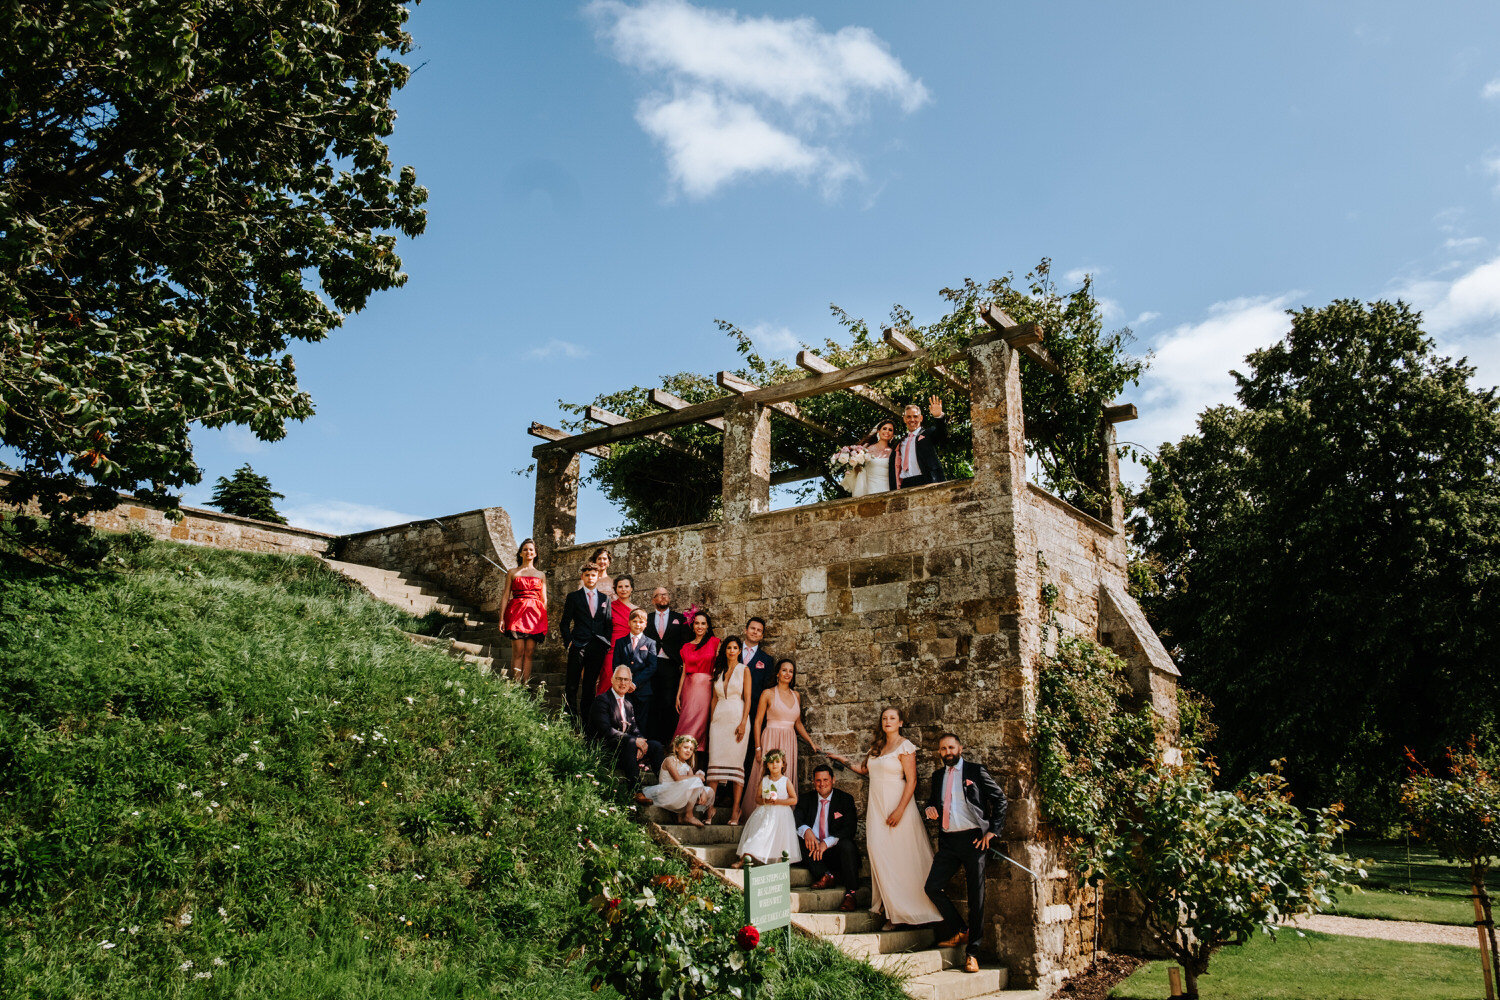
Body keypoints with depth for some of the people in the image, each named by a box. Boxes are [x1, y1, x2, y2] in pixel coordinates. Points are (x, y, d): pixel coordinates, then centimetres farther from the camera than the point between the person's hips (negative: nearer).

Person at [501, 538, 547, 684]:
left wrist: (544, 620, 6)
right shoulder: (512, 573, 13)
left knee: (529, 653, -4)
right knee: (518, 652, -10)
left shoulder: (541, 575, 18)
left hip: (535, 615, 2)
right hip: (517, 612, -2)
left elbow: (544, 599, 15)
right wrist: (502, 617, -3)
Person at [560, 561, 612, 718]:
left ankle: (586, 716, 14)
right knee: (572, 685, -4)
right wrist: (568, 641, -8)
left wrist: (607, 644, 4)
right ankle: (570, 716, 2)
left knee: (590, 685, 8)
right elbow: (565, 623, 3)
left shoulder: (605, 599, 13)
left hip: (598, 647, 3)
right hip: (578, 646, -2)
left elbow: (608, 623, 14)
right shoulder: (573, 597, 5)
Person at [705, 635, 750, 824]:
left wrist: (743, 723, -11)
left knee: (736, 762, -5)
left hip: (737, 718, -3)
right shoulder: (718, 671, 16)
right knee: (715, 761, -4)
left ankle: (736, 809, -3)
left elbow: (747, 699, -2)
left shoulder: (744, 670, 4)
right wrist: (711, 721, 8)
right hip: (719, 718, 3)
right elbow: (714, 699, 17)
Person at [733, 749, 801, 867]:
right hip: (764, 813, 2)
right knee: (756, 833, -14)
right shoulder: (764, 780, 9)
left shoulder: (786, 781, 1)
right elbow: (757, 799, 13)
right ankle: (744, 859, -22)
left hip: (780, 814, -2)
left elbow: (794, 800, -3)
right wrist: (764, 801, -11)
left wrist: (778, 801, -15)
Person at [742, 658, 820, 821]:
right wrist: (758, 748, -9)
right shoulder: (768, 694, -1)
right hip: (771, 740, -4)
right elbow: (757, 722, -2)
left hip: (789, 742, 4)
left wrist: (811, 742, 14)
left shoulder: (796, 695, 13)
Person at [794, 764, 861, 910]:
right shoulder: (806, 800, 9)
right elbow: (795, 821, -6)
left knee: (847, 845, -34)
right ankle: (827, 875, -26)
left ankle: (850, 894, -28)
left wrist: (827, 842, -25)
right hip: (814, 849, 2)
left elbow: (850, 828, -11)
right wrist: (806, 830, -30)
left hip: (836, 851, -2)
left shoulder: (846, 799, 1)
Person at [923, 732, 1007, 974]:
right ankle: (959, 931, 16)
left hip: (973, 838, -5)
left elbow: (1000, 799, 3)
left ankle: (973, 952, 8)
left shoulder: (975, 771, 1)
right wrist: (930, 807, 4)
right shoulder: (938, 776, 15)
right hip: (948, 840, 5)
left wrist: (993, 830, -5)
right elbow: (933, 798, 29)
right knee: (933, 887, -5)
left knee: (975, 895, -1)